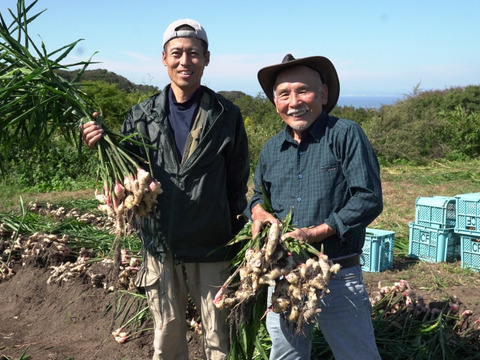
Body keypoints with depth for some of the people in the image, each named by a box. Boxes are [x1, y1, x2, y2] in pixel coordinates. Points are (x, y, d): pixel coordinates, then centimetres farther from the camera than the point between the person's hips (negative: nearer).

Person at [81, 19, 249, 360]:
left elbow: (237, 182, 2)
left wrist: (240, 239, 0)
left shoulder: (227, 115, -2)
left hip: (212, 246, -1)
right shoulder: (142, 116, 1)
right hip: (161, 246, 2)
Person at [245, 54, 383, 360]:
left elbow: (369, 199, -14)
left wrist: (316, 233, -20)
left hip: (338, 278, -5)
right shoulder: (272, 149, 10)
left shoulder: (346, 135, -8)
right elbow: (258, 194, 23)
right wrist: (258, 211, -1)